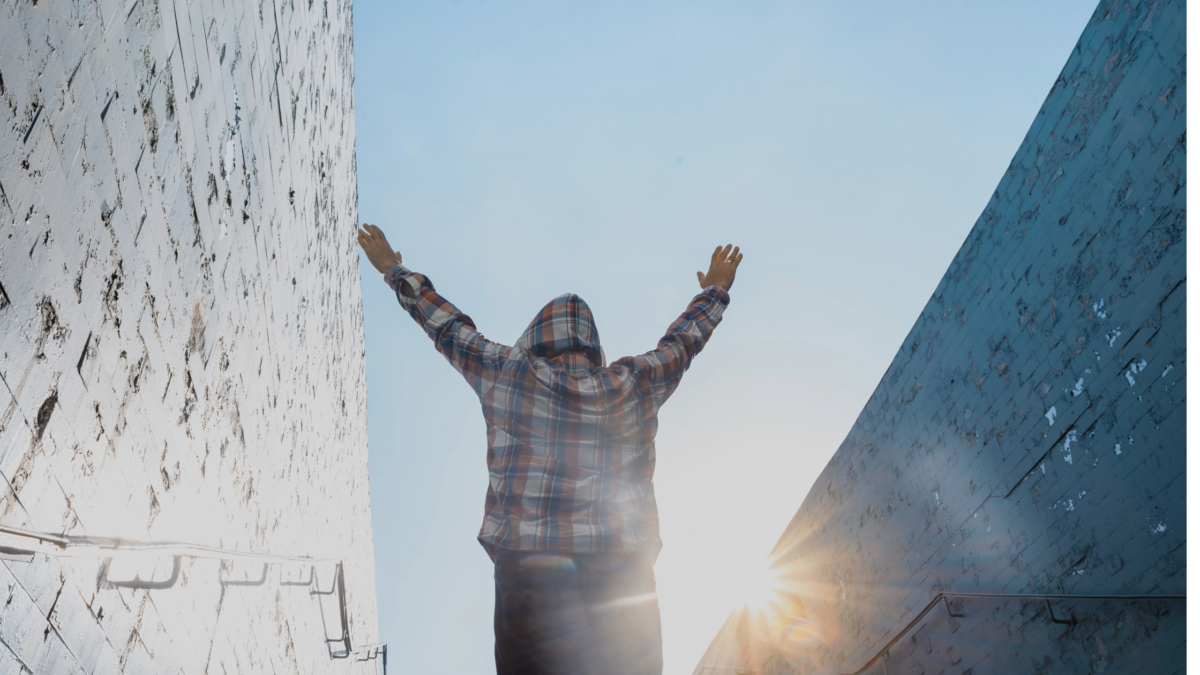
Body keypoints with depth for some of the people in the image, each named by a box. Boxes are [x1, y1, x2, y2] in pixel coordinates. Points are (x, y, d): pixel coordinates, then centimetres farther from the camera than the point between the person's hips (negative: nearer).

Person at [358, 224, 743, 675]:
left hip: (527, 571, -1)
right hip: (621, 578, 1)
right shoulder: (635, 384, 8)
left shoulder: (507, 374, 4)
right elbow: (680, 343, 25)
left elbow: (449, 327, 17)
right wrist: (715, 291, 44)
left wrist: (395, 271, 34)